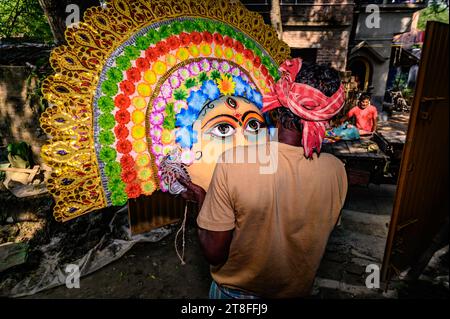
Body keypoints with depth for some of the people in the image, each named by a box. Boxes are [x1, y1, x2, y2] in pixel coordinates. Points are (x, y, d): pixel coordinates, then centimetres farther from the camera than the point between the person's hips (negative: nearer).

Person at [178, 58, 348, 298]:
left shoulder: (232, 163, -31)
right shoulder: (336, 170, -20)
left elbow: (214, 252, -22)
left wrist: (201, 199, -8)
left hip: (237, 290, -2)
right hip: (296, 289, 3)